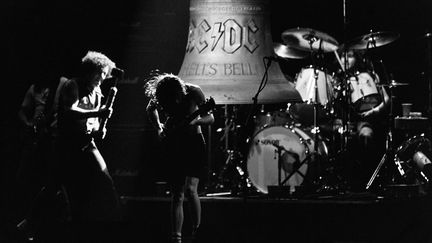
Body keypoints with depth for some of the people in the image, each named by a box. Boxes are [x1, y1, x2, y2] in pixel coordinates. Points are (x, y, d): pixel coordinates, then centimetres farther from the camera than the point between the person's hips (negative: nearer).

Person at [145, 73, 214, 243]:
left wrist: (195, 121, -30)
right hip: (173, 146, 2)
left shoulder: (193, 92, -19)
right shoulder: (159, 97, -13)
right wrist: (159, 129, -2)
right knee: (177, 196, 1)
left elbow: (210, 118, -10)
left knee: (190, 189, -17)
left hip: (193, 142, -2)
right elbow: (150, 110, 11)